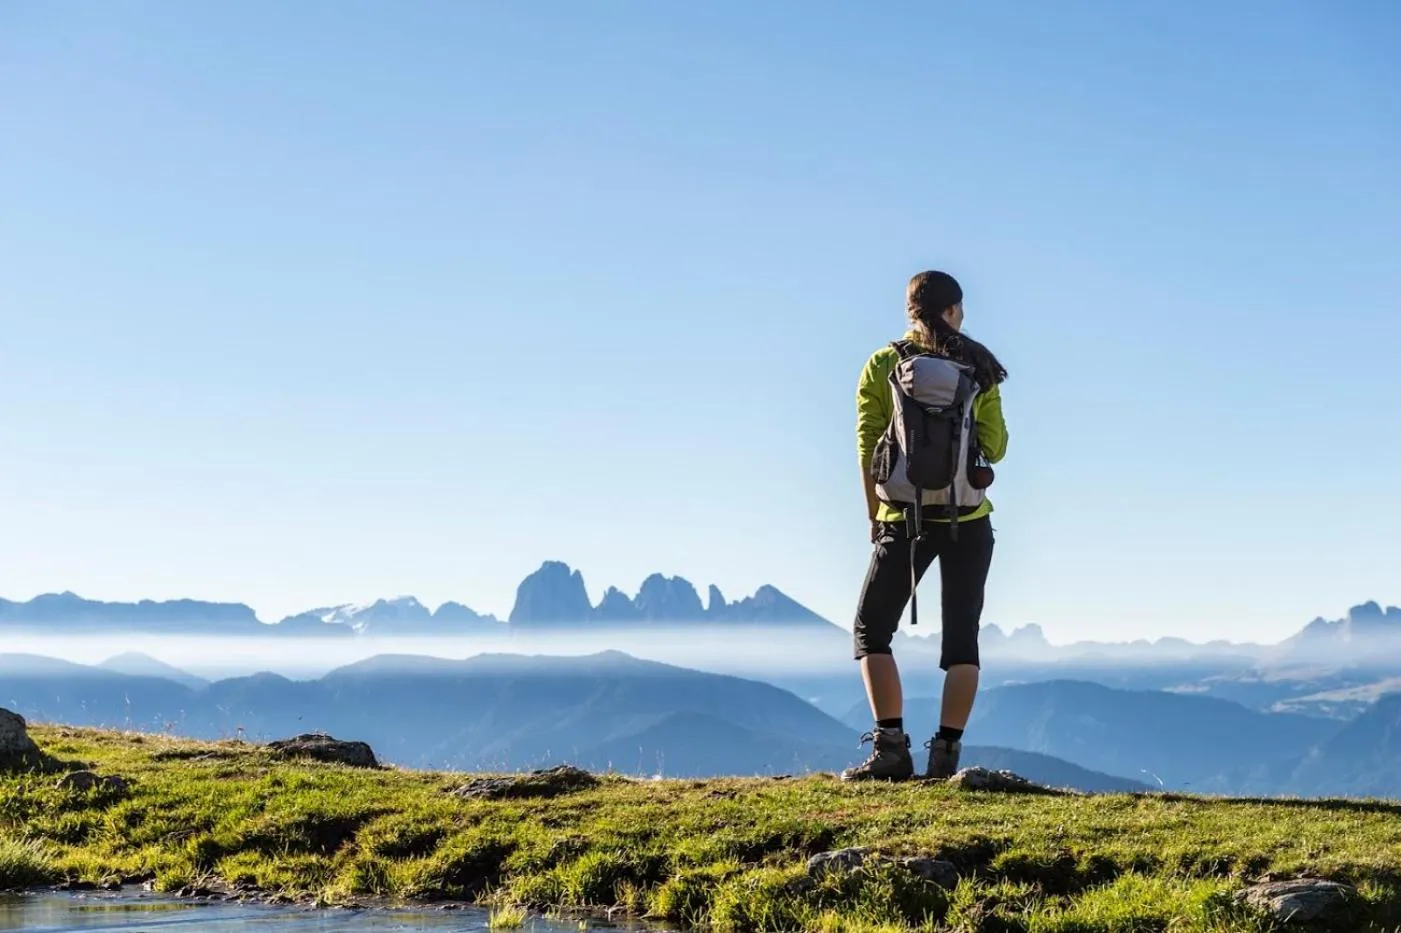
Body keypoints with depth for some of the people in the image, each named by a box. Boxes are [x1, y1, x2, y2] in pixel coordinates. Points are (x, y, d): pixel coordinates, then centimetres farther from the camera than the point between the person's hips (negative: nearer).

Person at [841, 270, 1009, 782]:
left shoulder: (882, 365, 0)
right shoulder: (978, 368, 2)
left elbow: (868, 448, -2)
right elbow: (995, 447, 2)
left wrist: (875, 518, 8)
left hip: (905, 519, -1)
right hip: (969, 521, 2)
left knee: (871, 631, 8)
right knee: (961, 639, 7)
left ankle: (890, 746, -4)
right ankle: (946, 753, -1)